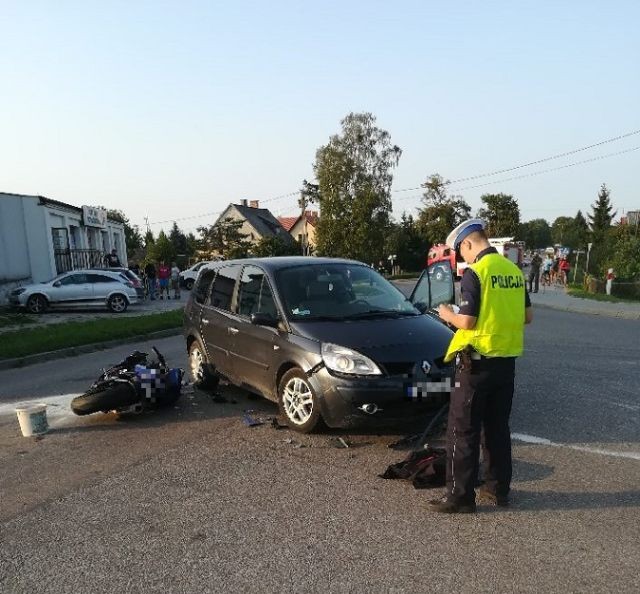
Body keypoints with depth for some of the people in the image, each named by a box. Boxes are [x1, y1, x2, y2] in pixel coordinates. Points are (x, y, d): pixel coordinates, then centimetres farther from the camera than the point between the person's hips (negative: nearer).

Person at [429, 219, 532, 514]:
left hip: (477, 362, -8)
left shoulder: (475, 272, -16)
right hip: (506, 360, 8)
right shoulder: (514, 270, 8)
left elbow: (466, 322, -18)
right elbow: (526, 316, 14)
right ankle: (498, 489, 27)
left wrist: (448, 315, 1)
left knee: (463, 431, 2)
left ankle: (460, 497, 8)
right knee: (498, 428, 17)